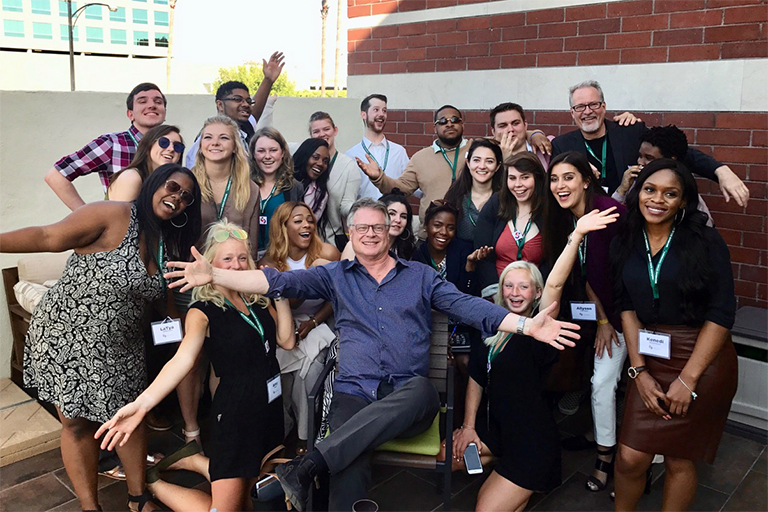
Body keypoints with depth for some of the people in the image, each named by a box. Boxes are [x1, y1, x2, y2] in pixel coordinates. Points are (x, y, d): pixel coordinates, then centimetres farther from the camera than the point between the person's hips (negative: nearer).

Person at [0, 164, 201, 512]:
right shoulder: (115, 215, -17)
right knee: (76, 422, 5)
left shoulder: (169, 245, 5)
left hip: (120, 347, 6)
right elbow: (48, 238, -20)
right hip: (65, 336, -6)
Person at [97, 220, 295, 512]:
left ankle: (192, 461, 36)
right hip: (234, 412, -6)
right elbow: (184, 358, -28)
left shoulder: (258, 300, 6)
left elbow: (286, 341, -2)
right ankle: (150, 482, 21)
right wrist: (143, 403, -44)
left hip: (271, 405, 6)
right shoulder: (203, 312, -11)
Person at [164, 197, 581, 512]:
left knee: (421, 388, -37)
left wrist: (527, 324, -10)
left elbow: (468, 306, 6)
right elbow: (280, 281, 7)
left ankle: (306, 466, -40)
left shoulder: (421, 276, 17)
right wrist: (213, 275, -6)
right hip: (354, 394, 0)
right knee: (350, 470, -32)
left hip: (408, 398, 1)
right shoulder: (336, 276, 17)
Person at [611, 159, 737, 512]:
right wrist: (639, 370, -7)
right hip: (650, 358, 3)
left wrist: (688, 378, -14)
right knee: (630, 457, 1)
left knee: (679, 459, 7)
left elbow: (721, 314, -11)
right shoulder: (625, 244, 2)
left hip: (702, 360, -3)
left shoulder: (705, 241, -9)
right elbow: (627, 308, 1)